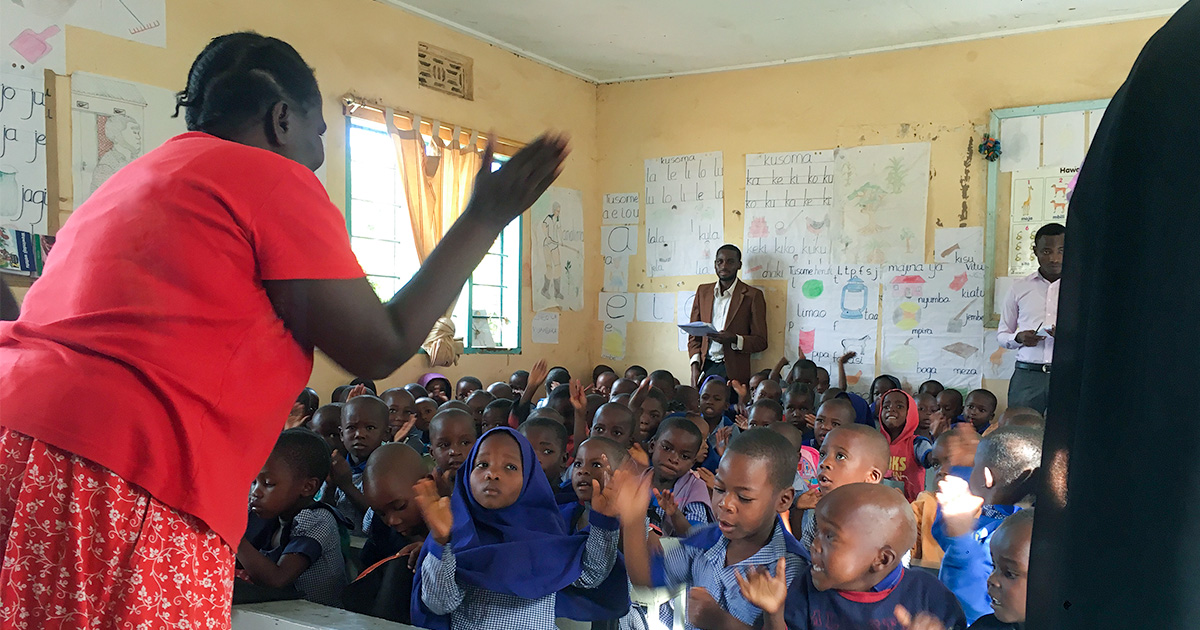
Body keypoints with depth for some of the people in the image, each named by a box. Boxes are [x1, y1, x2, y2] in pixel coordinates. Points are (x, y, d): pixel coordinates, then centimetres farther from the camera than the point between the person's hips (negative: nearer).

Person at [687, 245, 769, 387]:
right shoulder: (703, 291, 14)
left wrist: (734, 340, -19)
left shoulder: (752, 295, 0)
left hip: (732, 371, -3)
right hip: (705, 366, 3)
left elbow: (760, 341, 0)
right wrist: (695, 365, 1)